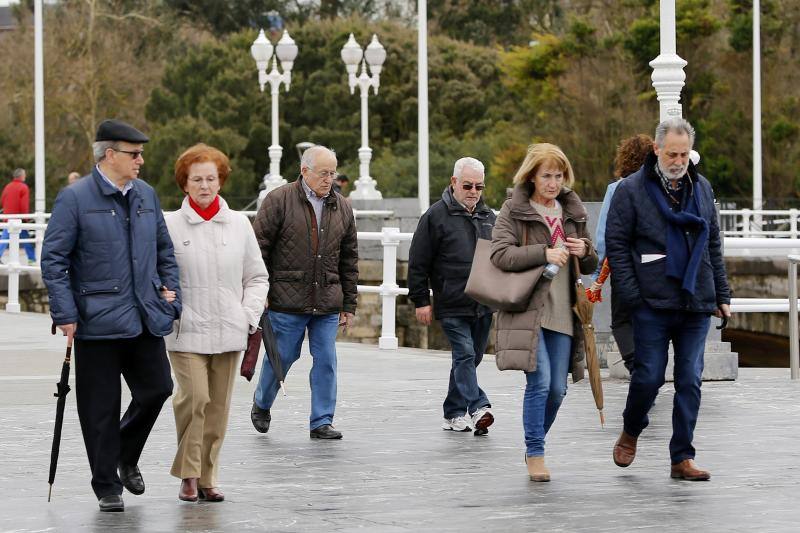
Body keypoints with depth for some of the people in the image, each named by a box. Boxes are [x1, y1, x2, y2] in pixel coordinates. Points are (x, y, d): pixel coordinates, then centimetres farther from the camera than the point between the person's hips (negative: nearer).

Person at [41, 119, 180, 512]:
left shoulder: (146, 195, 11)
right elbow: (53, 259, -8)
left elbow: (164, 250, 21)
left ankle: (126, 457, 29)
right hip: (97, 321, -5)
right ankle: (107, 487, 14)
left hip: (145, 318, 5)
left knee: (157, 388, 3)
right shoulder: (75, 198, -7)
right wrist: (65, 314, -13)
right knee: (101, 408, 2)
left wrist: (170, 290, 10)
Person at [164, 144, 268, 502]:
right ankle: (188, 474, -4)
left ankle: (206, 478, 15)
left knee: (219, 406, 6)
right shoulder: (170, 226, -1)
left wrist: (249, 315, 3)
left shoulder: (239, 224, 8)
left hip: (228, 334, 3)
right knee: (194, 398, -17)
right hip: (186, 333, -3)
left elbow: (256, 276, 14)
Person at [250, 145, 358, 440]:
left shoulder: (341, 207, 10)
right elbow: (259, 247, -4)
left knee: (326, 360, 1)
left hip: (328, 303, 4)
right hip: (287, 301, -4)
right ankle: (261, 404, 32)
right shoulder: (279, 200, -4)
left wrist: (349, 305, 12)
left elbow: (349, 260, 15)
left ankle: (322, 421, 9)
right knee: (281, 356, 6)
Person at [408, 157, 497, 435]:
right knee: (465, 355, -14)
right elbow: (418, 262, -4)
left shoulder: (488, 217, 14)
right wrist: (421, 300, -7)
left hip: (484, 305, 6)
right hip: (453, 305, -6)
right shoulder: (436, 215, -5)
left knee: (470, 358, 10)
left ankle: (454, 413, 19)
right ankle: (477, 407, -19)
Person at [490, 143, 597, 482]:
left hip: (561, 312, 5)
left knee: (557, 389, 4)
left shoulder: (572, 212, 16)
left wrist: (585, 252, 0)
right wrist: (544, 253, -20)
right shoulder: (514, 210, 0)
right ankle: (535, 454, -5)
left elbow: (591, 266, 24)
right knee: (539, 382, -15)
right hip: (527, 310, -5)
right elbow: (499, 254, -13)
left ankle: (535, 445, 24)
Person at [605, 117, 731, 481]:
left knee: (690, 380, 1)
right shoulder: (631, 190, -2)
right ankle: (630, 433, 26)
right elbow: (616, 245, -2)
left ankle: (682, 458, 7)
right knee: (649, 376, -2)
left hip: (697, 303, 4)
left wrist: (721, 294, 14)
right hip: (653, 304, -4)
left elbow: (714, 245, 19)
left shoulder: (701, 188, 13)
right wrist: (632, 296, -9)